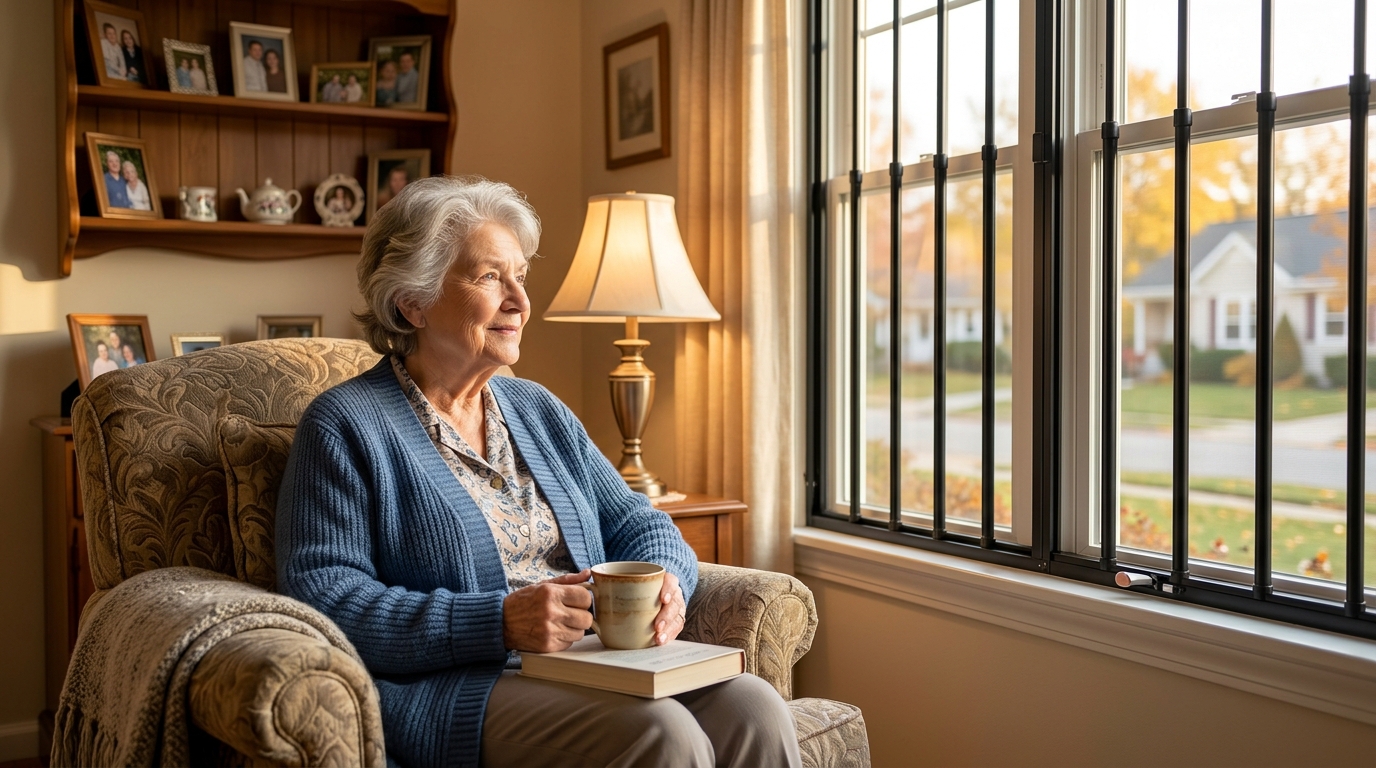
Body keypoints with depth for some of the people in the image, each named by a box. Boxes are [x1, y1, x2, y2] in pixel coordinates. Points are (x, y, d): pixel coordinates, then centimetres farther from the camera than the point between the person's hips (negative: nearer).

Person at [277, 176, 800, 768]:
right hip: (451, 689, -6)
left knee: (755, 710, -21)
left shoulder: (539, 410, 21)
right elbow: (322, 594, -10)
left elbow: (638, 525, 19)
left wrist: (664, 584, -6)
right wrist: (498, 622, -20)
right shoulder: (344, 425, 1)